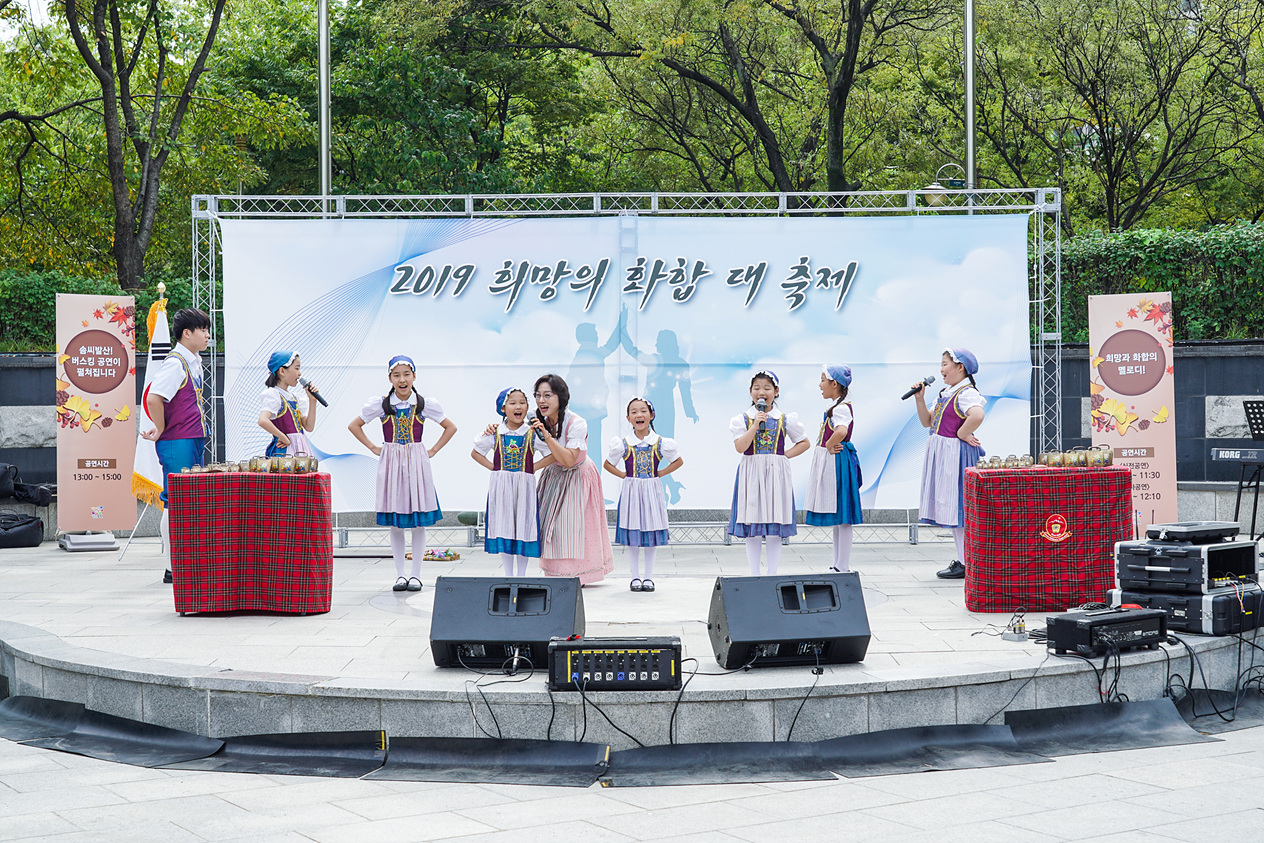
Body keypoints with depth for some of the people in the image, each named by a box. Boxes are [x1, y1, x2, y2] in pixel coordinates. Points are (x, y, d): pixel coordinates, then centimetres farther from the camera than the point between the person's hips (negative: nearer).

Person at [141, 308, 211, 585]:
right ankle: (174, 569, -1)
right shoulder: (175, 363, -14)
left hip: (193, 442, 9)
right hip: (177, 444, -9)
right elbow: (153, 399, -24)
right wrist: (161, 431, -13)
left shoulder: (193, 362, 15)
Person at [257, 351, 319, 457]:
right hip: (284, 452, -8)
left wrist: (312, 401, 7)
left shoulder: (292, 396, 16)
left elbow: (309, 427, 14)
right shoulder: (272, 394, -9)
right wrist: (285, 438, -19)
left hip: (300, 449, 8)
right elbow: (262, 421, -27)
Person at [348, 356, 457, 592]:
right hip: (391, 464, 0)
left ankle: (416, 575, 7)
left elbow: (450, 427, 10)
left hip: (417, 464, 0)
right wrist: (373, 448, 4)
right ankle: (400, 574, 11)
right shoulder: (380, 404, 1)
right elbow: (354, 425, 11)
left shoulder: (426, 404, 0)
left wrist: (433, 451, 3)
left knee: (419, 521, 0)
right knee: (395, 523, 3)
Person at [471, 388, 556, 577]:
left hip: (524, 487, -1)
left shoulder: (533, 434, -1)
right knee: (504, 528, 3)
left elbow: (551, 455, 4)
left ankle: (521, 576, 12)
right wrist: (493, 467, 1)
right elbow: (475, 453, 12)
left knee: (524, 529, 1)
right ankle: (508, 576, 13)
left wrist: (532, 467, -5)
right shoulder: (495, 433, 2)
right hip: (501, 487, 1)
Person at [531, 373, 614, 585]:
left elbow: (568, 460, -35)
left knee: (573, 526, -6)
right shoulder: (538, 421, -11)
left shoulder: (576, 424, -28)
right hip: (554, 476, 5)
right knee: (552, 525, 6)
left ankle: (576, 575, 5)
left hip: (577, 478, -5)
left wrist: (547, 435, -42)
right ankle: (558, 574, 17)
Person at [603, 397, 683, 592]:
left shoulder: (661, 443, -3)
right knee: (631, 535, 3)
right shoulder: (622, 444, -3)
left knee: (652, 535, 5)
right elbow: (608, 464, 11)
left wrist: (660, 474, 0)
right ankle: (635, 576, 15)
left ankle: (648, 577, 16)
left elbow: (678, 461, 11)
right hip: (631, 492, 0)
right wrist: (624, 475, -2)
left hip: (652, 491, 0)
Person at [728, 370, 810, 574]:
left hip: (776, 475, 1)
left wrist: (786, 455, -2)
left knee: (775, 530, 2)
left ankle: (772, 575, 9)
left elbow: (804, 443, 12)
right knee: (752, 531, 1)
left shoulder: (786, 420, 4)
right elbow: (740, 447, -11)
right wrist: (756, 424, -15)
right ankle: (754, 576, 8)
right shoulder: (742, 419, 1)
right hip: (751, 475, 0)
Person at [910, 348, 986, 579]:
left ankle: (966, 564, -3)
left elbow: (977, 415, -34)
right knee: (951, 507, 12)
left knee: (958, 507, -7)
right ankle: (963, 560, 18)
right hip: (942, 455, 10)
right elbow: (927, 421, 18)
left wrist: (961, 435, -21)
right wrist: (920, 399, 7)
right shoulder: (946, 394, 16)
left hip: (956, 454, -10)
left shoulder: (966, 393, -14)